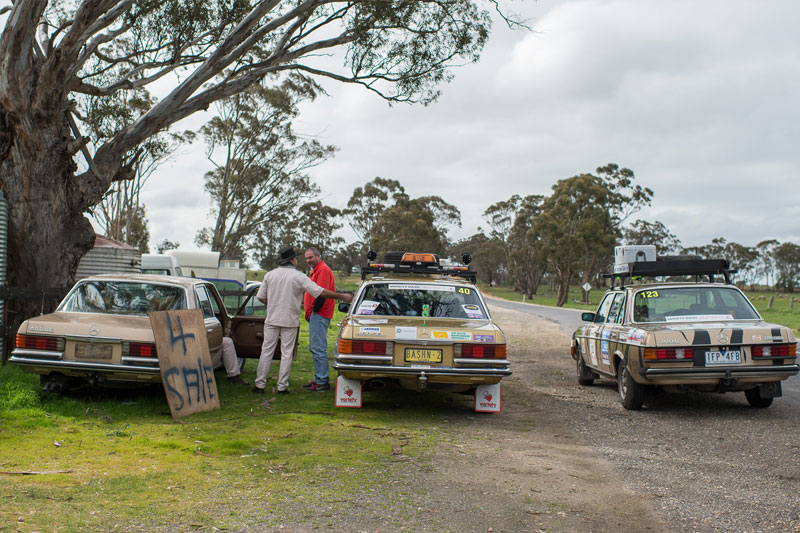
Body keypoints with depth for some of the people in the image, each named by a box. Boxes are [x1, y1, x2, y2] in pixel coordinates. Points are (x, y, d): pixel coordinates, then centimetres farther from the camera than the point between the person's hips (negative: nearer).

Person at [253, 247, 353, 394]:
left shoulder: (270, 274, 3)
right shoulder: (299, 276, -7)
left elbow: (261, 297, 5)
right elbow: (321, 292, -12)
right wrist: (342, 296, -5)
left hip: (272, 319, 3)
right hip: (290, 321, -2)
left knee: (267, 351, 6)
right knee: (286, 353, 5)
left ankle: (259, 384, 7)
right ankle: (282, 386, 6)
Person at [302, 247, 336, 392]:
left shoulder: (323, 269, -12)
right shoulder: (317, 270, 22)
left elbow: (321, 294, -21)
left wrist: (313, 311, -16)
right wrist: (309, 314, 16)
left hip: (319, 315, -11)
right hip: (316, 316, 11)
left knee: (319, 349, -11)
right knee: (315, 348, 16)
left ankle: (322, 382, -9)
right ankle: (318, 379, 22)